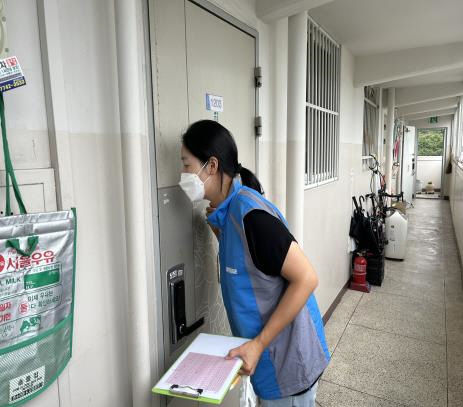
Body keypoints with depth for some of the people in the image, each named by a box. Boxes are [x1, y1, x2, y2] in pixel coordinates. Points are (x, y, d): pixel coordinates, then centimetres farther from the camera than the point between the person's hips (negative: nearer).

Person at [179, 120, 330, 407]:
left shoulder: (250, 213, -26)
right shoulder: (230, 210, 2)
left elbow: (306, 279, -25)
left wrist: (258, 343, -22)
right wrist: (218, 225, 0)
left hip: (289, 360, -8)